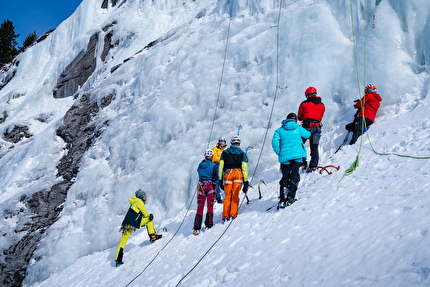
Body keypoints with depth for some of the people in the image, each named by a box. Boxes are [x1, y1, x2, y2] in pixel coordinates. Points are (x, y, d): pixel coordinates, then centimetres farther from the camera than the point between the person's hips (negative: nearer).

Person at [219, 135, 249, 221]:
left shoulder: (224, 152, 16)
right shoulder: (242, 153, 12)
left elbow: (221, 167, 9)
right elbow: (244, 168, 5)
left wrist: (220, 180, 11)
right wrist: (246, 182, 5)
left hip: (227, 174, 1)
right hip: (238, 173, -1)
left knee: (228, 196, 4)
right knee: (235, 195, 0)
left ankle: (225, 216, -3)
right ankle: (233, 214, -7)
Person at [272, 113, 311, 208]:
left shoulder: (280, 130, 8)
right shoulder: (298, 129, 8)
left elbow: (274, 142, -5)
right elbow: (308, 134, 26)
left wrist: (279, 153, 6)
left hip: (285, 157, 1)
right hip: (297, 155, -1)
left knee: (285, 177, 7)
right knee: (294, 176, 1)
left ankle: (282, 199, -1)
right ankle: (290, 197, -13)